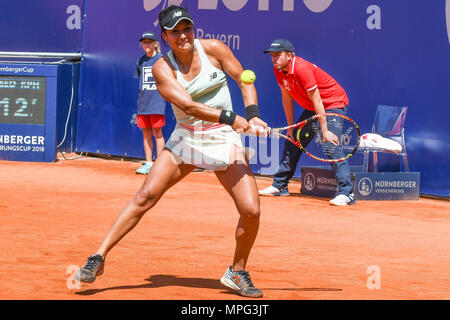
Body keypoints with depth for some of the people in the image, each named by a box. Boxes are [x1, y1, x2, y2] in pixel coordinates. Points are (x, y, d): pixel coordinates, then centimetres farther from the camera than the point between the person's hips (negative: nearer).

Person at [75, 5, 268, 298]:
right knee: (145, 197, -10)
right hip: (185, 139, 0)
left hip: (224, 141, 0)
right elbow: (187, 105, -21)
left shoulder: (213, 49, -4)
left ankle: (237, 273, 11)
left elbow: (244, 81, 5)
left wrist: (252, 115, -13)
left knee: (251, 210, -12)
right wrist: (229, 117, -32)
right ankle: (99, 258, -1)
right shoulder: (163, 68, -8)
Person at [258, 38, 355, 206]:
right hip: (311, 108, 9)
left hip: (334, 103, -9)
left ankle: (346, 192, -28)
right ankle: (279, 185, 23)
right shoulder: (279, 70, -5)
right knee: (292, 140, 11)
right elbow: (287, 97, 6)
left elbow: (317, 101, -28)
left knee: (331, 143, -24)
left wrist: (324, 131, -28)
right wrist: (291, 126, 6)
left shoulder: (302, 69, -30)